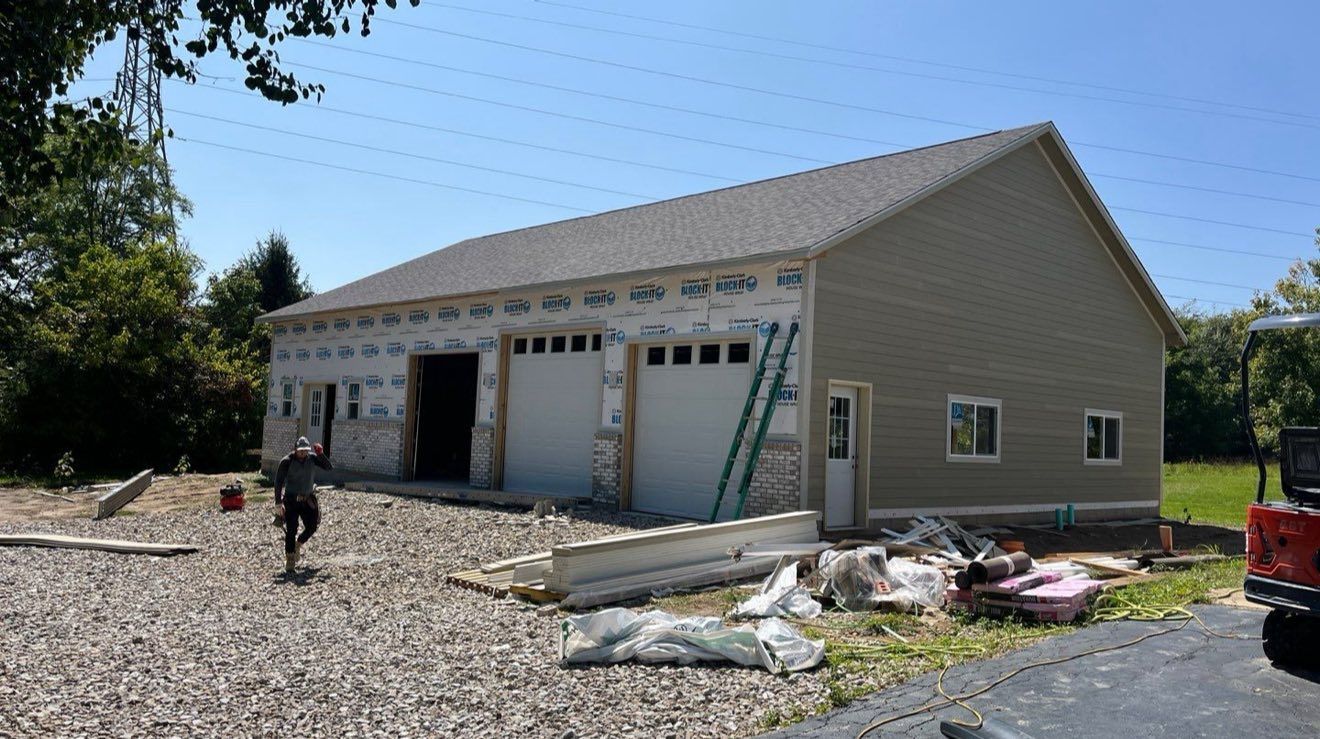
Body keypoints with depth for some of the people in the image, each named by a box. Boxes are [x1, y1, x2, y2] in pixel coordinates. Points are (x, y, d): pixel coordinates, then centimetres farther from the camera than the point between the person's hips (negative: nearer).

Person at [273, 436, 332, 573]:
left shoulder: (312, 458, -2)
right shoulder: (287, 462, -13)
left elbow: (329, 467, -9)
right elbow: (278, 482, -11)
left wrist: (321, 454, -23)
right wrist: (278, 503, -16)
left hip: (308, 500, 4)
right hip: (291, 500, -4)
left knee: (312, 527, 5)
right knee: (291, 530, -5)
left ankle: (298, 544, 34)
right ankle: (289, 559, 6)